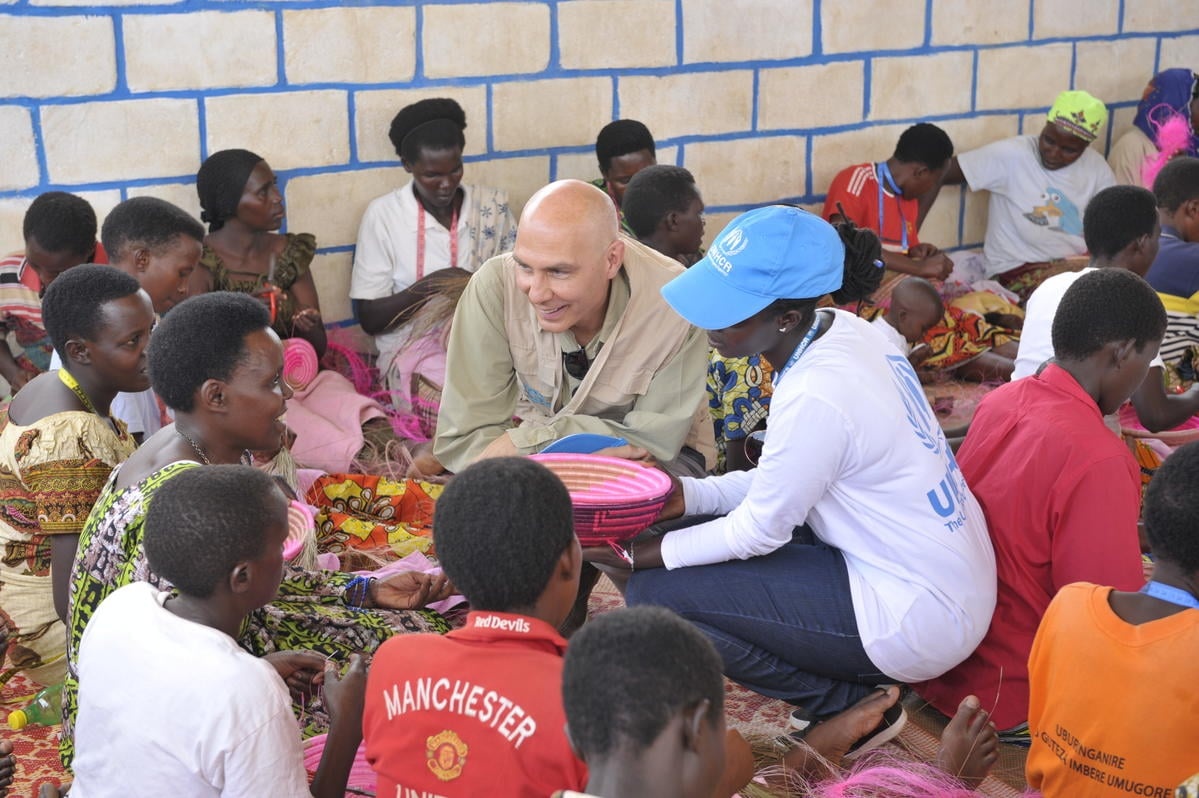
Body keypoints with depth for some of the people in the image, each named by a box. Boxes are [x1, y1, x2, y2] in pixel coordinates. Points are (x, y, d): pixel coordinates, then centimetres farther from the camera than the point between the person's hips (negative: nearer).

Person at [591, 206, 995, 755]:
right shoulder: (846, 332, -2)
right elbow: (788, 479, 8)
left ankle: (851, 707, 4)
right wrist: (688, 496, 1)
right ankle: (861, 689, 15)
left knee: (656, 594, -13)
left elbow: (760, 531, -16)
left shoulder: (815, 396, -28)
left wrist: (640, 556, -7)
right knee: (704, 523, 13)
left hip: (919, 620, -9)